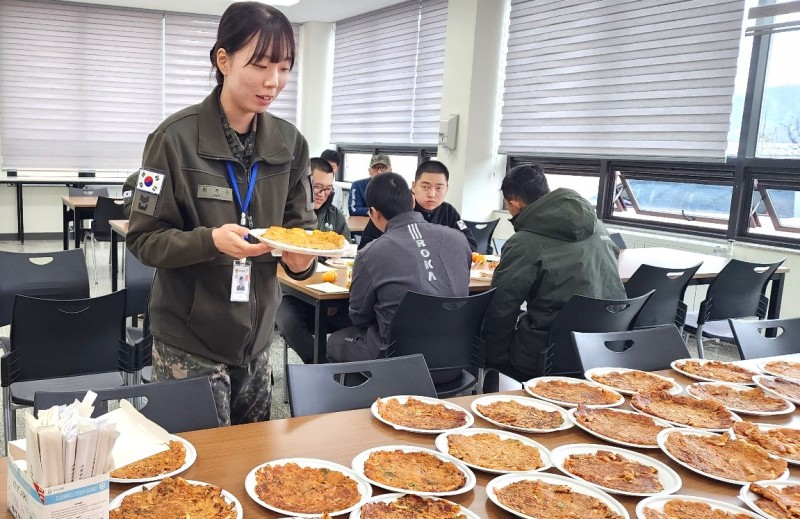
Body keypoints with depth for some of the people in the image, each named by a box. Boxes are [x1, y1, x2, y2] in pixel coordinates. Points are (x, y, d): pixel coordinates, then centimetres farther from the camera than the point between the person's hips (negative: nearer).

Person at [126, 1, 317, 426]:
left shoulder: (289, 143, 1)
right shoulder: (176, 138, -13)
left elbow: (300, 224, 8)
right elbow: (144, 239, -10)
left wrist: (301, 256, -14)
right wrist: (211, 241, -28)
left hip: (257, 340, 5)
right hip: (189, 344, -5)